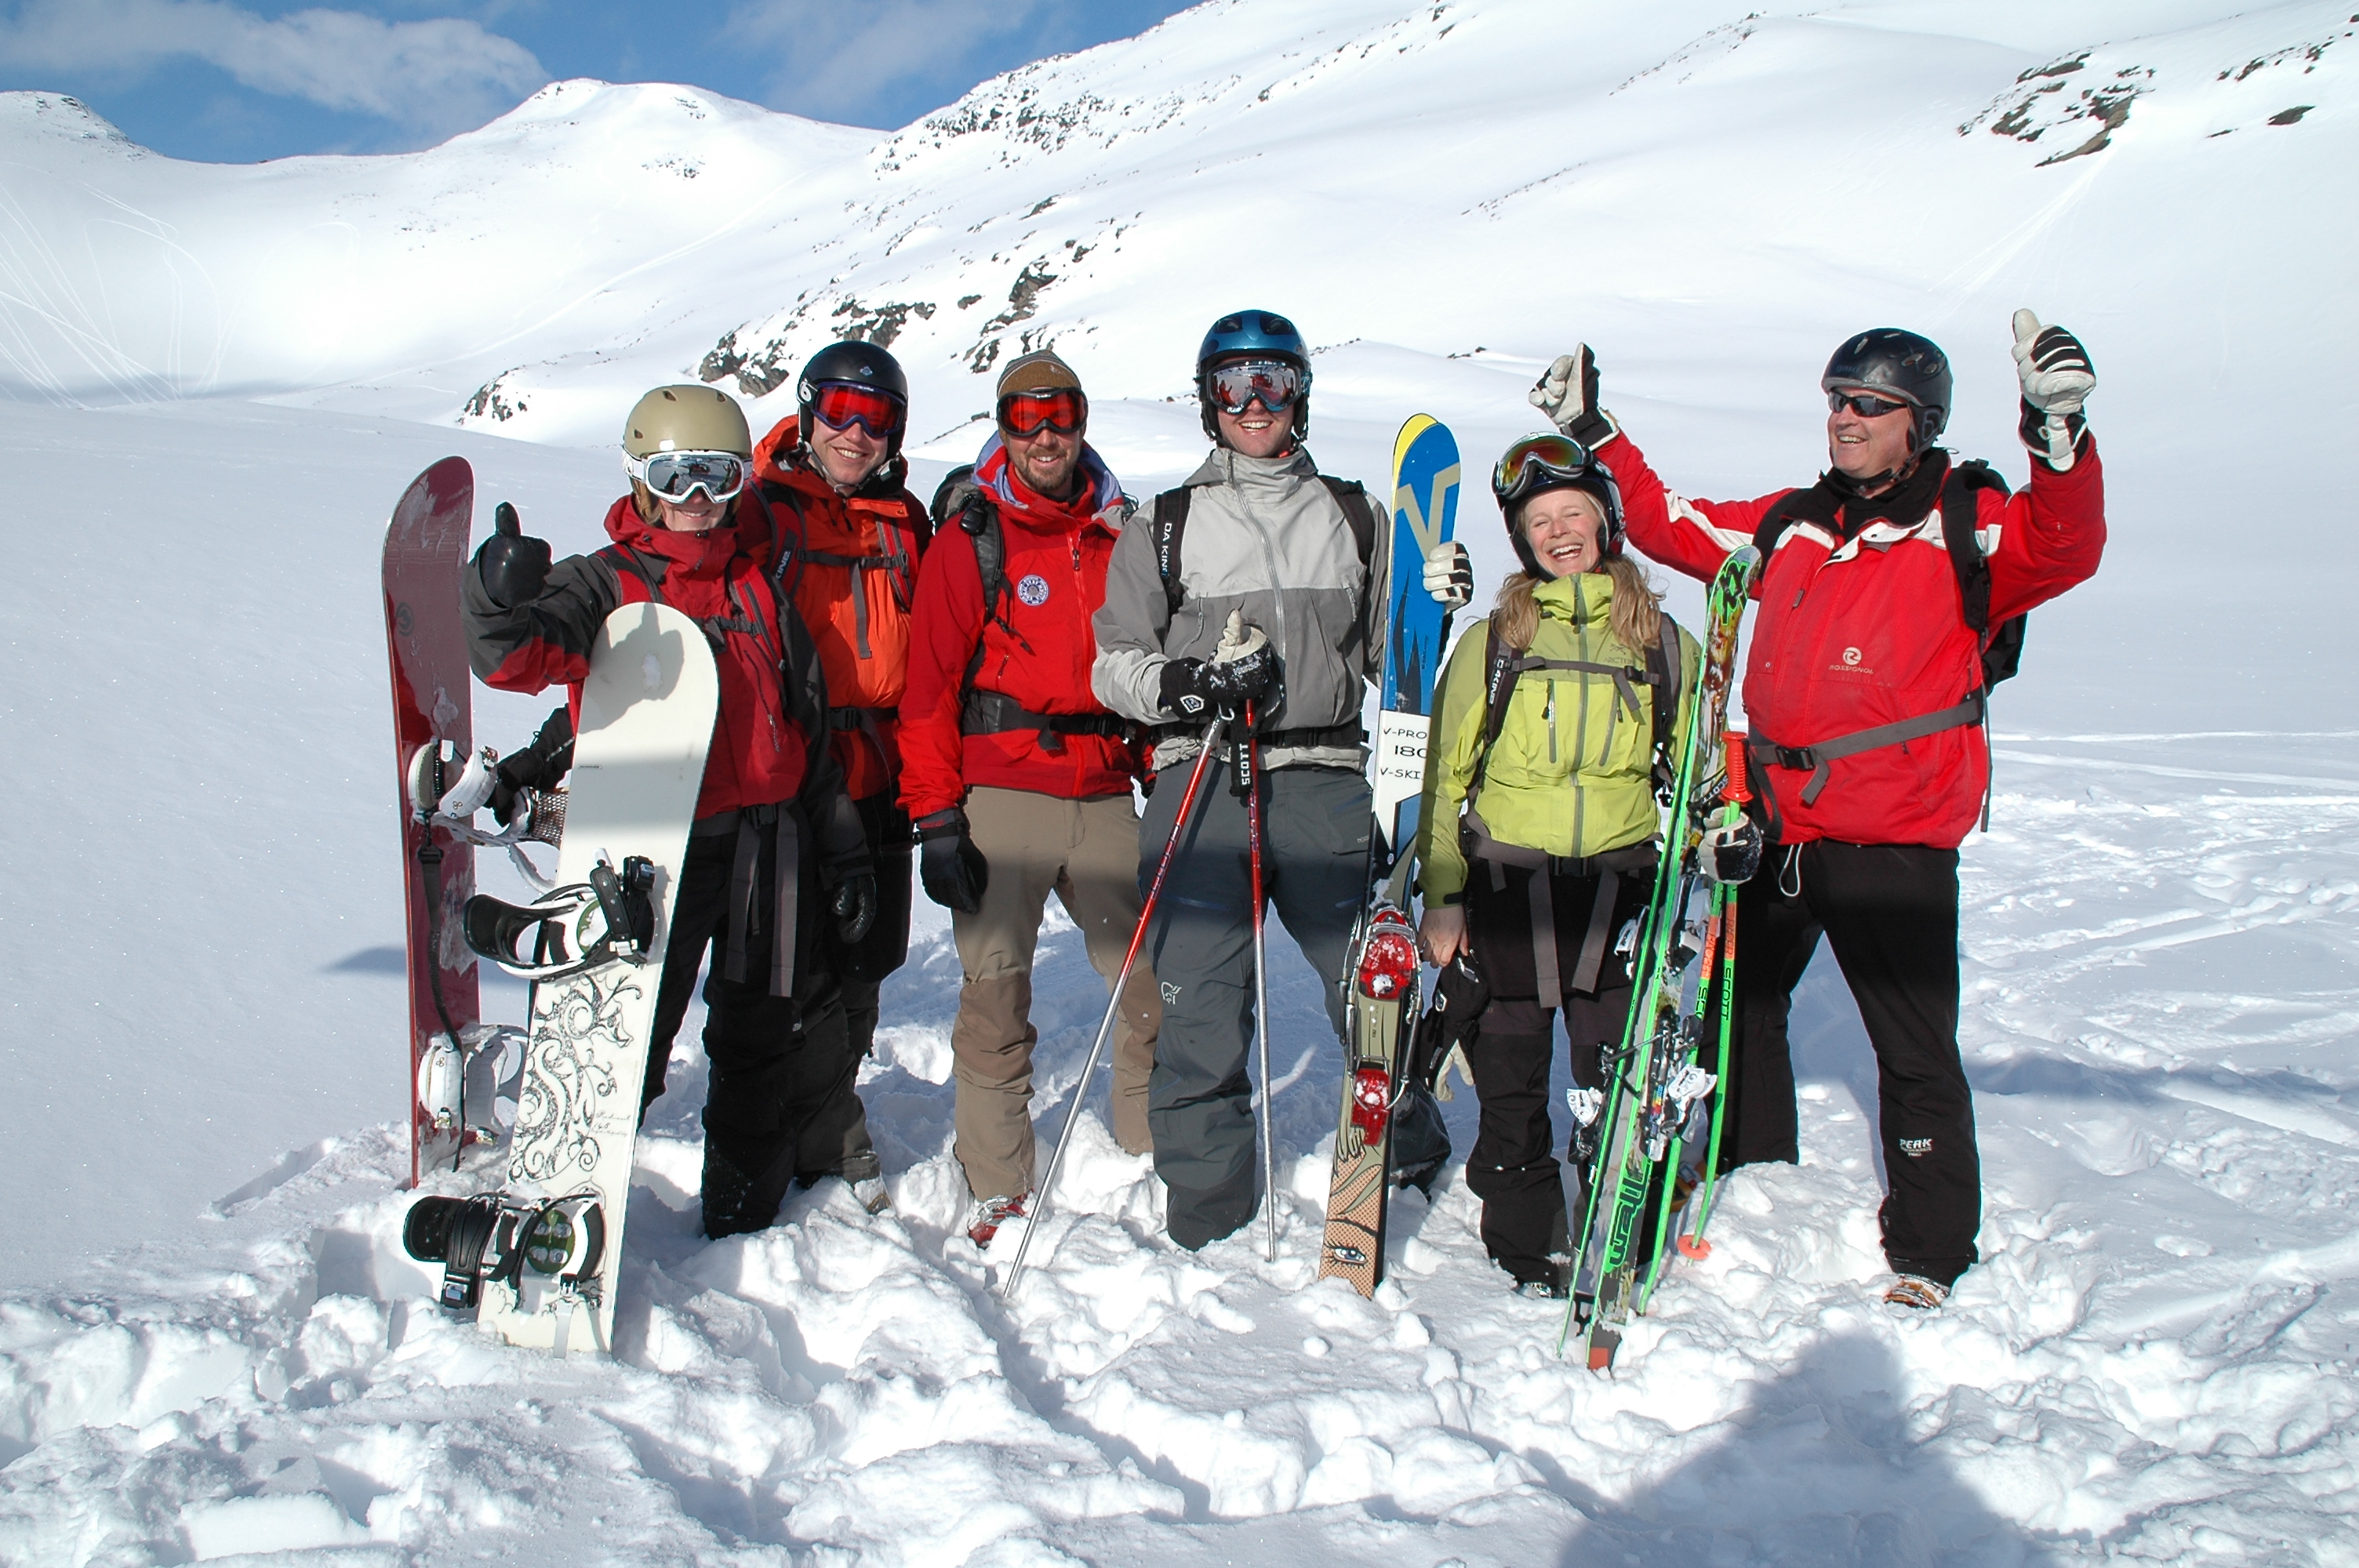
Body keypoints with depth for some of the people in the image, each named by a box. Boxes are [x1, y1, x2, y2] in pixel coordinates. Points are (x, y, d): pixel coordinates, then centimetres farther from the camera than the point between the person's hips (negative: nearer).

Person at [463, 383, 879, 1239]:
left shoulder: (762, 589, 12)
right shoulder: (603, 585, 1)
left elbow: (809, 726, 15)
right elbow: (516, 658, -19)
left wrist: (841, 850, 14)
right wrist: (500, 604, -42)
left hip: (767, 847, 4)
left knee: (778, 1039, 14)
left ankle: (742, 1216, 33)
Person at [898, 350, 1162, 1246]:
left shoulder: (1121, 534, 13)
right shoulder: (969, 538, 1)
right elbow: (930, 682, -4)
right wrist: (936, 818, -10)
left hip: (1105, 793, 4)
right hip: (1000, 793, -3)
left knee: (1151, 978, 4)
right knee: (994, 986, -2)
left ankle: (1150, 1157, 22)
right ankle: (997, 1189, 10)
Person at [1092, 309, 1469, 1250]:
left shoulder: (1354, 518, 18)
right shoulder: (1163, 528, 15)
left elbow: (1388, 654, 19)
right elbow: (1115, 664, 9)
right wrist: (1181, 683, -11)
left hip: (1324, 782, 1)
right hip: (1201, 783, -1)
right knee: (1203, 1002, -3)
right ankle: (1205, 1208, 12)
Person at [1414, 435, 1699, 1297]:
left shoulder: (1663, 642, 7)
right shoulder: (1491, 641, 3)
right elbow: (1445, 776, 4)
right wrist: (1440, 896, -1)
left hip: (1619, 885, 0)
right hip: (1507, 886, 0)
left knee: (1619, 1080, 1)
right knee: (1511, 1081, 8)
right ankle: (1527, 1248, 25)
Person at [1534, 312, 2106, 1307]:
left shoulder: (1970, 527, -3)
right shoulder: (1789, 526, 13)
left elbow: (2062, 548, -21)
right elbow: (1672, 525, 21)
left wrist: (2058, 435, -37)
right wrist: (1596, 435, 19)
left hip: (1896, 840, -6)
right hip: (1779, 825, 6)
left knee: (1913, 1048, -1)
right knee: (1741, 1003, 18)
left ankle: (1929, 1256, 16)